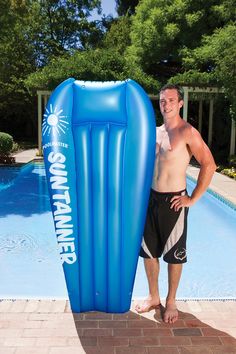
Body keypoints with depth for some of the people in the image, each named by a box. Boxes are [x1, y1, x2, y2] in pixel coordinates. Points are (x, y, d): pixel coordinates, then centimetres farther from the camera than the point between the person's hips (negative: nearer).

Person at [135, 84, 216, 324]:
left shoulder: (187, 132, -11)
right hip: (150, 198, 7)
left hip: (173, 201, -6)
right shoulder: (155, 132, 10)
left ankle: (171, 302, 28)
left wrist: (193, 199, -14)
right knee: (148, 251, 13)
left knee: (174, 255, 8)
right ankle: (153, 297, 33)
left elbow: (209, 165, -16)